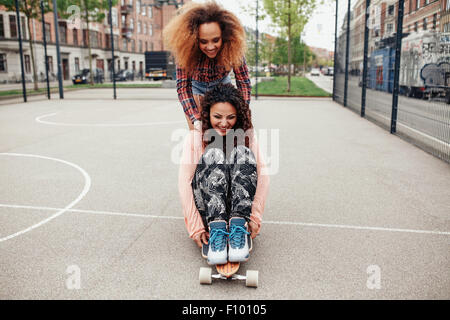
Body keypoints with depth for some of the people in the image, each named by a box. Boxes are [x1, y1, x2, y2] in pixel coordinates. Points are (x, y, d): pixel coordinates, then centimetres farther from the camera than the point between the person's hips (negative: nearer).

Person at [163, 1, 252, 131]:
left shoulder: (233, 48, -28)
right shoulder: (186, 50, -31)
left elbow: (244, 82, -24)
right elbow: (183, 86, -31)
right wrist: (196, 120, -43)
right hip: (196, 87, 0)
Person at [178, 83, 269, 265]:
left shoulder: (246, 135, 2)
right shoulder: (196, 136, -2)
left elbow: (262, 175, -7)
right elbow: (184, 181, -11)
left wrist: (255, 218, -19)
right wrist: (195, 226, -20)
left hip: (239, 205, 1)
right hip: (206, 208, -1)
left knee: (243, 152, -23)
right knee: (213, 154, -26)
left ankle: (239, 228, -33)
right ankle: (216, 231, -38)